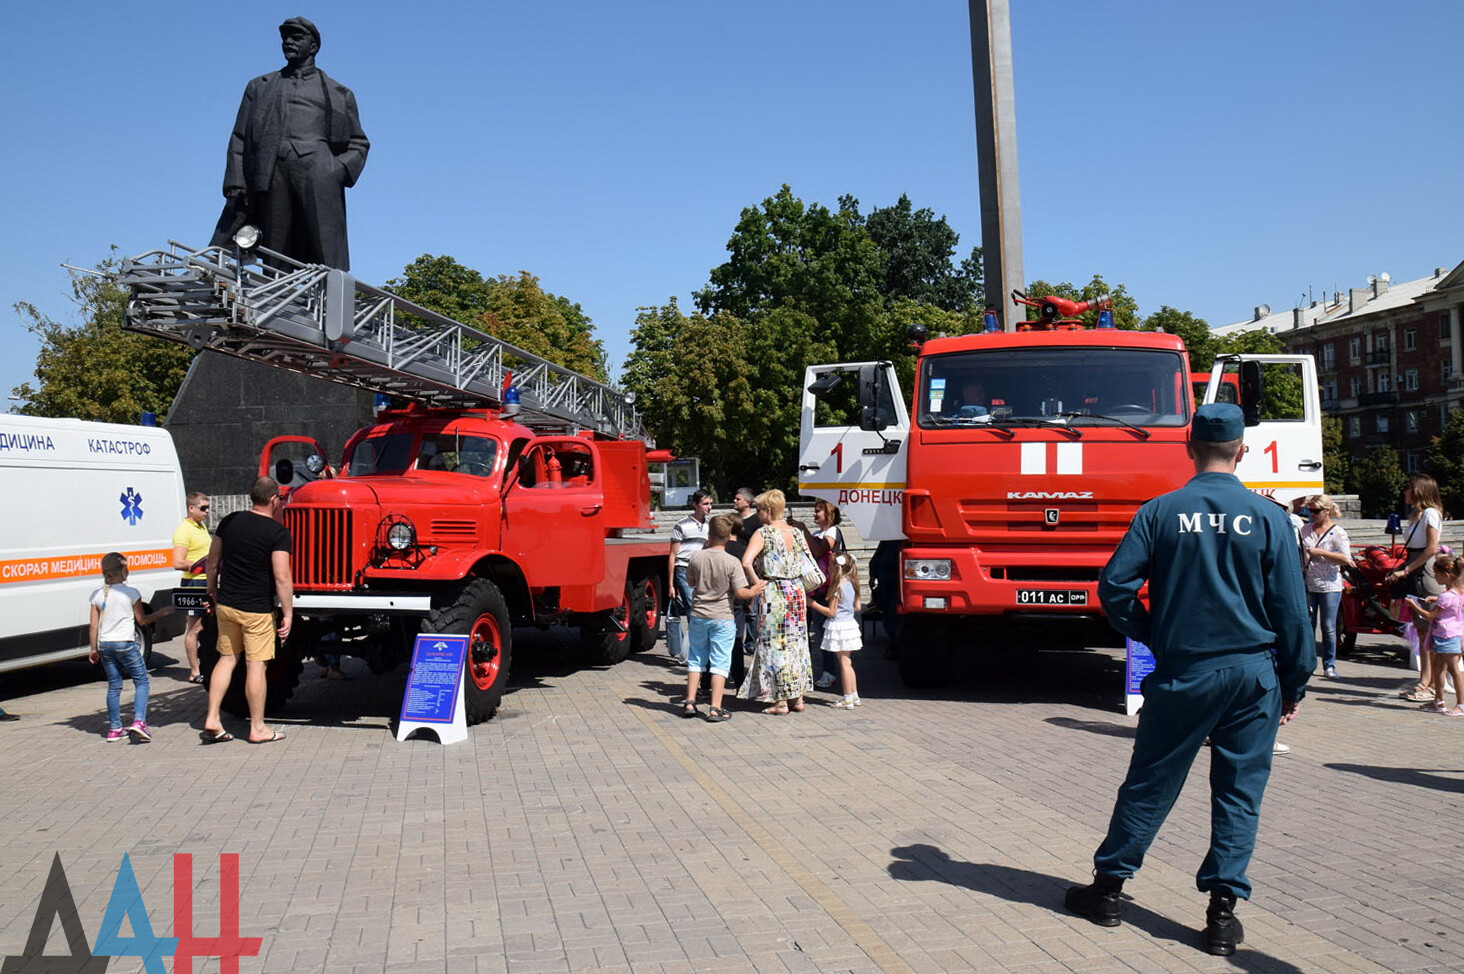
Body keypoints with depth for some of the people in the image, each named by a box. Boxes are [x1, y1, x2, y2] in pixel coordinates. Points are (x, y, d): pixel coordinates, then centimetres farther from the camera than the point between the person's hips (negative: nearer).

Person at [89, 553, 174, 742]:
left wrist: (94, 649, 13)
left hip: (104, 645, 5)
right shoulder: (131, 593, -7)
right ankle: (139, 721, -13)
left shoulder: (97, 595, 4)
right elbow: (142, 620, 1)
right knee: (141, 682, 3)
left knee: (114, 686, 12)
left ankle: (114, 729, 14)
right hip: (125, 643, -5)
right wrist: (161, 613, 14)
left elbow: (93, 626, 5)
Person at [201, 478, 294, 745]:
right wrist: (288, 614, -11)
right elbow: (282, 578, -17)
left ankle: (212, 720, 14)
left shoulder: (229, 521, 4)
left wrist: (212, 594, 24)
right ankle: (257, 729, 10)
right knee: (256, 665, 1)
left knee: (226, 659, 16)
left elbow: (213, 563, 11)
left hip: (226, 604, 6)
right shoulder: (278, 532, -13)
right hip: (257, 610, -6)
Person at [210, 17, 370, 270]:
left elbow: (358, 144, 19)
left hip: (317, 171, -2)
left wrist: (341, 170, -3)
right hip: (270, 174, 2)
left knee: (325, 256, -15)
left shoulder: (338, 94, 24)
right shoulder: (260, 87, 27)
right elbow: (239, 138, 19)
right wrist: (235, 182, 3)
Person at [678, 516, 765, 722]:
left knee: (696, 659, 16)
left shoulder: (696, 558, -5)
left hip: (698, 615, 3)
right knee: (720, 662, 3)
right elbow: (740, 592, -14)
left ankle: (689, 703, 17)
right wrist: (754, 591, 6)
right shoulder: (732, 562, -13)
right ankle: (715, 709, 1)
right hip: (722, 618, -3)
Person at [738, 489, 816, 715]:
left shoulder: (763, 533, -10)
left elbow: (746, 562, -24)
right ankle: (797, 697, 19)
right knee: (796, 643, 13)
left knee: (775, 646, 1)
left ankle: (781, 701, 4)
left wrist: (755, 582, -10)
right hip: (797, 591, 6)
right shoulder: (796, 533, 8)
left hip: (774, 593, -6)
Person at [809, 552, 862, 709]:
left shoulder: (837, 587, -17)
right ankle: (854, 696, 21)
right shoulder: (851, 584, 6)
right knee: (847, 662, 16)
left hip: (839, 626, -8)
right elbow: (857, 607, 12)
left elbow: (831, 612, -15)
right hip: (850, 624, 8)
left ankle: (848, 700, 2)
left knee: (844, 663, -3)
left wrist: (813, 604, -9)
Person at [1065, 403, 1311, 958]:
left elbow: (1115, 586, -8)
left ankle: (1108, 888, 21)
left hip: (1182, 673, 0)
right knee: (1239, 792, 10)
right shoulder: (1268, 517, -3)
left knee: (1148, 784, 10)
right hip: (1253, 674, 1)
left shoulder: (1161, 512, -5)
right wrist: (1294, 684, 8)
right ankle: (1223, 909, 11)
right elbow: (1291, 610, -1)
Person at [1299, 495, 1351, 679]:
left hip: (1330, 586, -4)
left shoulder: (1337, 532, -3)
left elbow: (1346, 559, -12)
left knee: (1329, 627, 1)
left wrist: (1320, 552, -16)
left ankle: (1329, 665, 11)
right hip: (1308, 585, 4)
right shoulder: (1305, 530, 11)